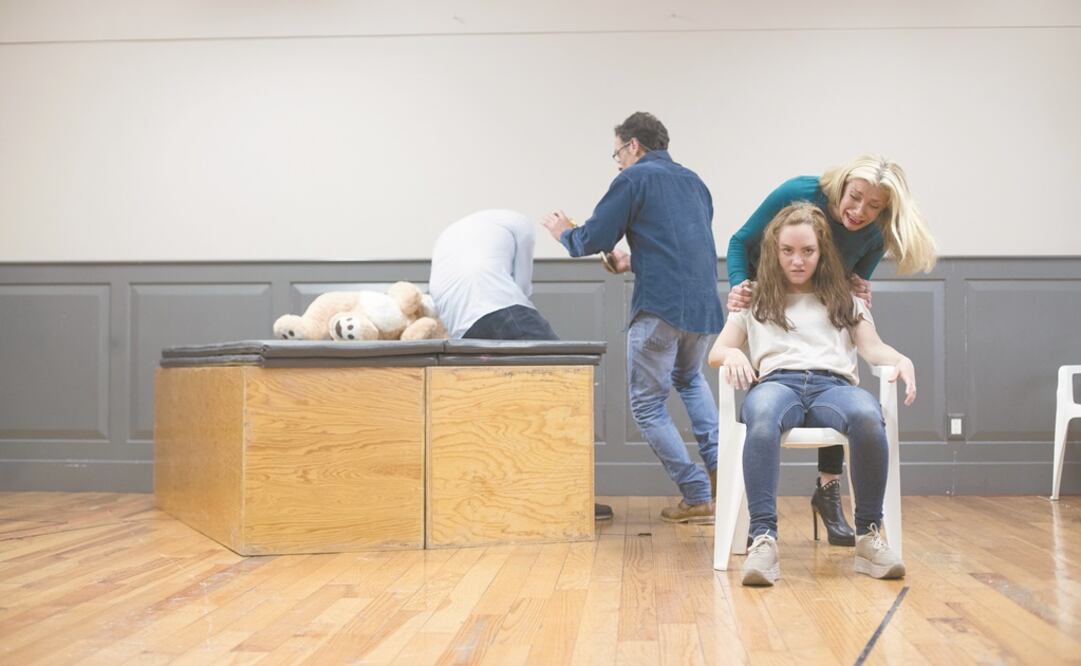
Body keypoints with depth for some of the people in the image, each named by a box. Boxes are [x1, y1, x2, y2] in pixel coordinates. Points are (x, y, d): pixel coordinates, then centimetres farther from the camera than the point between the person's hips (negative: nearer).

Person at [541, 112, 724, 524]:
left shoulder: (634, 178, -2)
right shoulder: (694, 182, 20)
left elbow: (592, 240, -4)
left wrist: (563, 232, 17)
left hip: (660, 308, -7)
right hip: (705, 306, 7)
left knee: (648, 405, 7)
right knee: (689, 379, 33)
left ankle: (697, 499, 5)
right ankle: (718, 464, 15)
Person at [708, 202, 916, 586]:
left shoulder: (845, 301, 30)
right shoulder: (755, 302, 29)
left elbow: (873, 348, 16)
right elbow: (716, 353, 20)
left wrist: (901, 360, -8)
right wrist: (733, 355, -5)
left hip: (833, 385, 1)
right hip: (777, 383, -1)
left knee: (868, 416, -39)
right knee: (762, 416, -42)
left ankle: (868, 537, -29)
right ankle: (763, 540, -47)